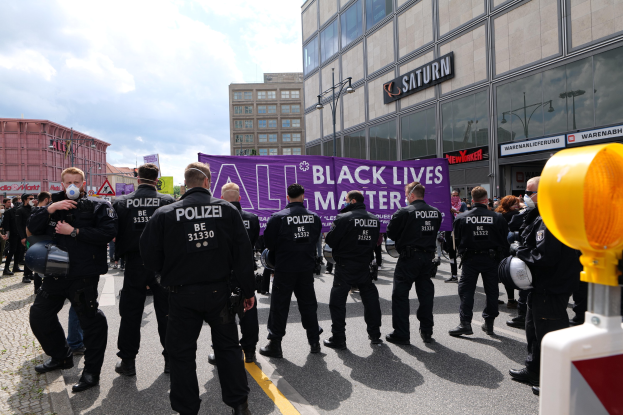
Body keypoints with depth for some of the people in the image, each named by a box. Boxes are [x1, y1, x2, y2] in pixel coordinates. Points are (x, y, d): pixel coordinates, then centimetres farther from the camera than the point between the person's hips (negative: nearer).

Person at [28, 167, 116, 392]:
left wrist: (75, 231, -18)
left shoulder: (98, 206, -4)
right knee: (39, 316, 17)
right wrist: (51, 209, -11)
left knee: (91, 322, -2)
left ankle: (91, 371, 13)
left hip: (84, 275, -7)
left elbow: (107, 233, -18)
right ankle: (61, 357, 37)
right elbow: (32, 227, 3)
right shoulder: (55, 205, 15)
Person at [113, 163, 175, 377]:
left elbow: (115, 234, 2)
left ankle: (127, 361, 20)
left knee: (130, 313, 11)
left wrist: (120, 254, 15)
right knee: (165, 312, 9)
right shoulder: (168, 201, -6)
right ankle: (171, 358, 17)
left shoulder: (121, 202, 0)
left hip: (134, 265, 1)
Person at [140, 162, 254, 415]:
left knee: (181, 352, 14)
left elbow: (149, 256, -4)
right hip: (218, 290, 2)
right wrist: (247, 290, 3)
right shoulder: (227, 210, -6)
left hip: (182, 294, -1)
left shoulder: (165, 214, -9)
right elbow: (243, 254, -5)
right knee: (228, 346, 17)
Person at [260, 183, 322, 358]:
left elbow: (269, 242, -5)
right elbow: (316, 241, 7)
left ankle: (274, 345, 13)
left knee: (279, 306, 6)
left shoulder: (278, 217, -12)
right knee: (308, 304, 16)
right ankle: (314, 342, 25)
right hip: (307, 268, 4)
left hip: (284, 268, -3)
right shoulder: (314, 217, -2)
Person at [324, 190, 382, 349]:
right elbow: (374, 242, 13)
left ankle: (338, 339, 6)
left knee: (337, 301, 3)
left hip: (345, 266, -5)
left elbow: (330, 241, -11)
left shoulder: (343, 218, -14)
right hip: (365, 266, 6)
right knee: (370, 298, 18)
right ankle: (375, 335, 27)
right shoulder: (374, 219, 6)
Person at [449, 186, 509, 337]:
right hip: (492, 258, 1)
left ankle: (465, 323, 2)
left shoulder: (461, 218, -6)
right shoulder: (498, 218, -5)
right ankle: (489, 323, 21)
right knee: (491, 291, 13)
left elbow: (457, 241, 3)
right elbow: (505, 241, 2)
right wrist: (500, 256, 17)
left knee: (466, 290, 5)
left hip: (470, 259, -1)